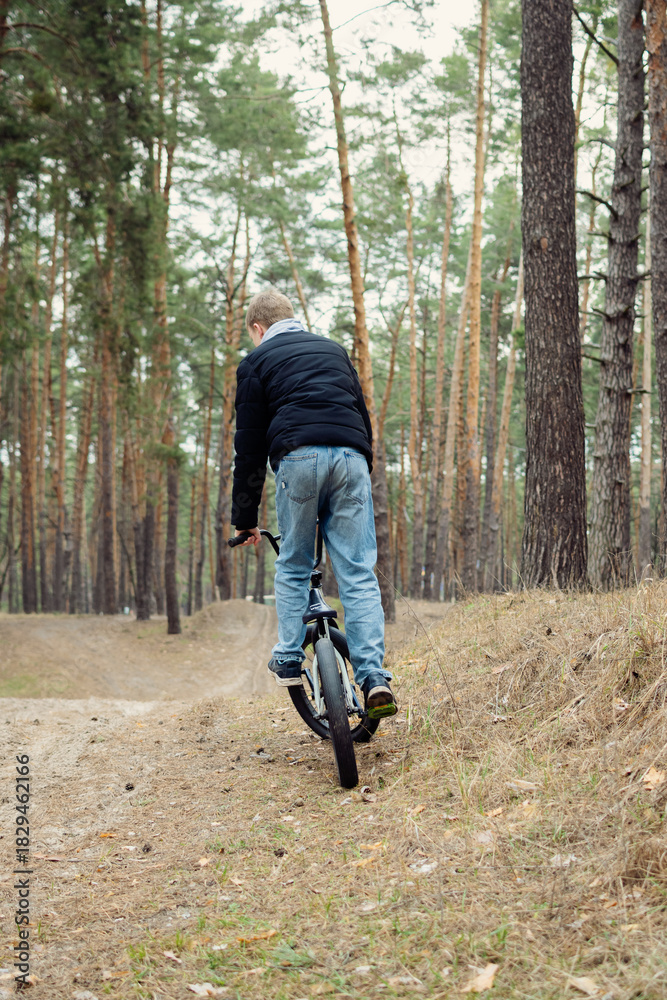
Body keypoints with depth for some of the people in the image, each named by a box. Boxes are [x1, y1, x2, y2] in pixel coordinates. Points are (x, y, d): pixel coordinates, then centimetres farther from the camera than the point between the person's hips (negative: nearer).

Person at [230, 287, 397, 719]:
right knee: (359, 573, 0)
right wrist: (365, 477, 30)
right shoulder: (334, 350, 29)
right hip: (352, 457, 3)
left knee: (292, 568, 14)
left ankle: (289, 662, 13)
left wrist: (245, 517, 15)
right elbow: (363, 417, 26)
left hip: (298, 458, -3)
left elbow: (250, 444, 11)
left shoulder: (256, 362, 15)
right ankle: (374, 678, -9)